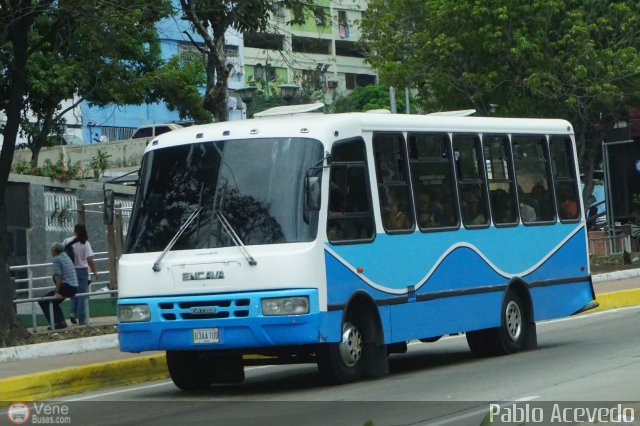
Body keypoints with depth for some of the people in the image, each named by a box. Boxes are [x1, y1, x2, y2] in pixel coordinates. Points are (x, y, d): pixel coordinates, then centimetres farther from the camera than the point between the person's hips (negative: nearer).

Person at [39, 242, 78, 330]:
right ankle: (62, 322, 20)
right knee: (54, 302, 28)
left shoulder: (57, 259, -8)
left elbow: (58, 276, -17)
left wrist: (56, 292, -18)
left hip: (66, 287, -9)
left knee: (43, 301, -2)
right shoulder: (67, 257, 19)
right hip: (74, 288, 9)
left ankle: (56, 322, -8)